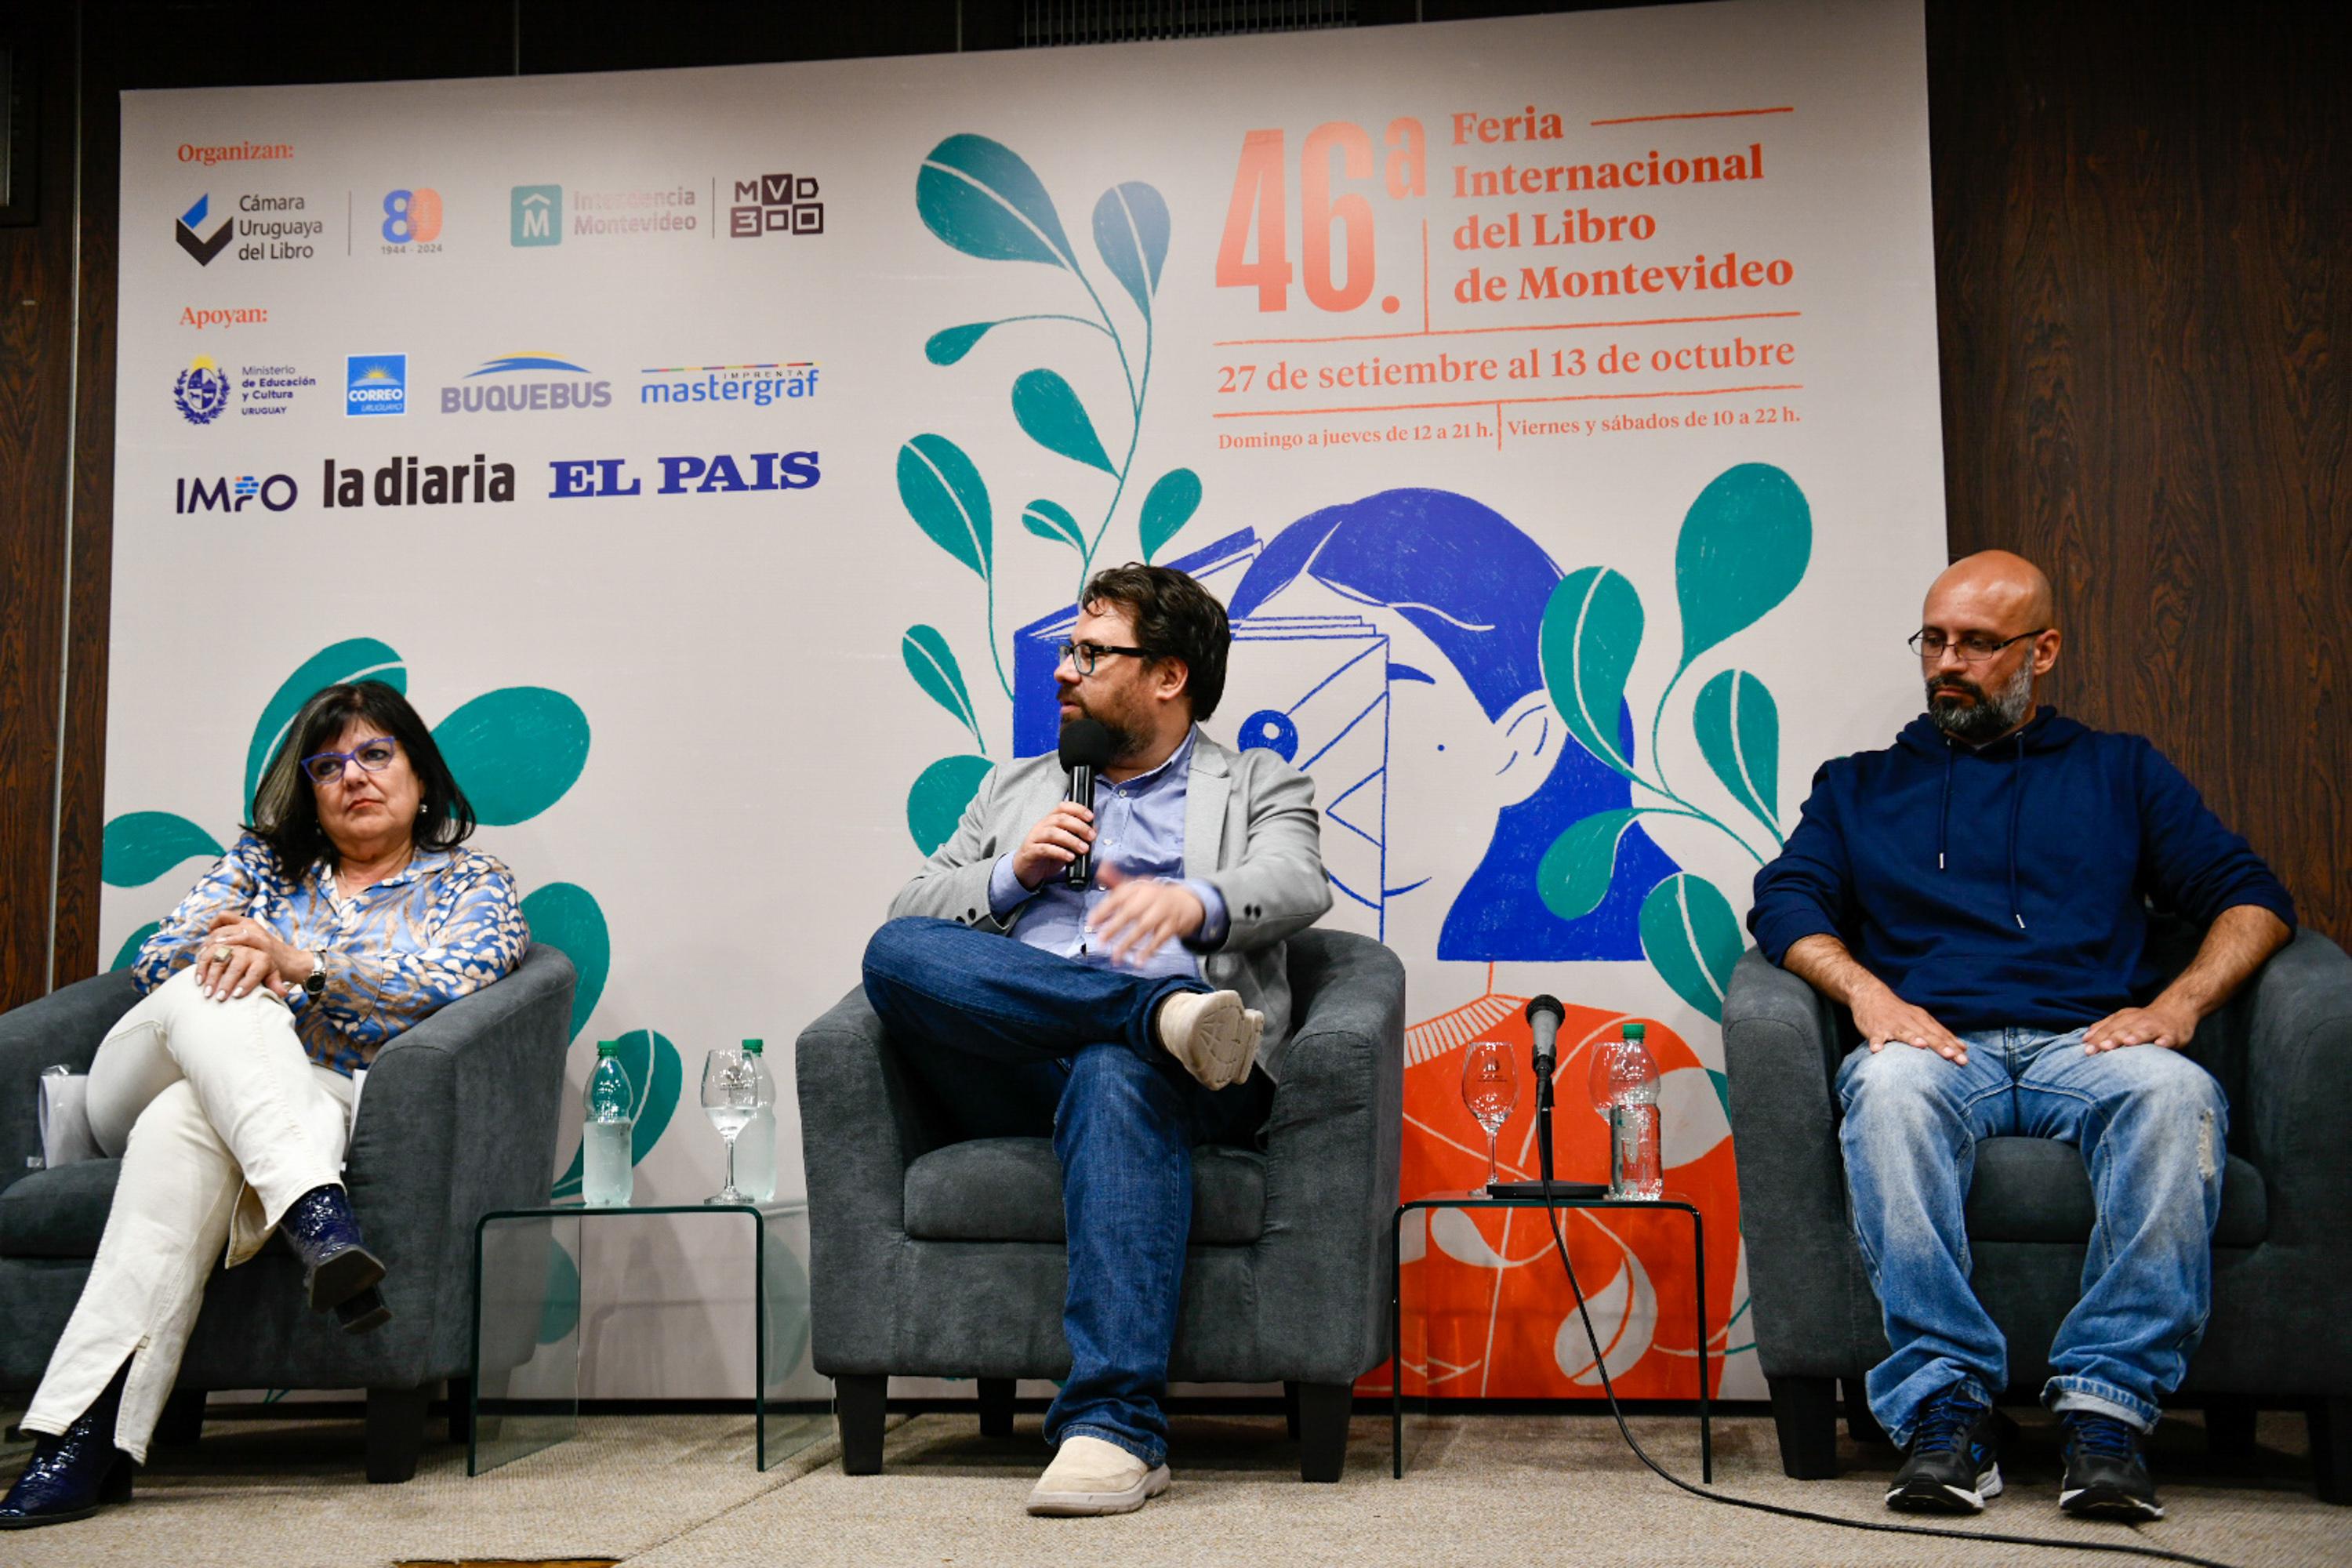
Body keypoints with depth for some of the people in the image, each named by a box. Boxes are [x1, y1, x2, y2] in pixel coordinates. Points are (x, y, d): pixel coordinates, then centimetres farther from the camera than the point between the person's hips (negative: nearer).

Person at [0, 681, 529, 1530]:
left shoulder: (472, 885, 15)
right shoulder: (263, 858, 24)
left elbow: (454, 982, -7)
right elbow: (154, 958, 12)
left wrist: (300, 963, -18)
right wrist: (224, 952, -13)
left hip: (331, 1109, -3)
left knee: (184, 1128, -37)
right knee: (212, 991, -33)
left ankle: (89, 1437, -48)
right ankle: (317, 1217, -54)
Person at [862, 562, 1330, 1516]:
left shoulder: (1260, 787, 20)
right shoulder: (1016, 789, 32)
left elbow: (1296, 887, -2)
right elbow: (911, 911, 24)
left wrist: (1194, 901, -26)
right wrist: (1012, 875, 3)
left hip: (1149, 1065, -3)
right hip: (1013, 1073, 3)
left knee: (1114, 1073, -40)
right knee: (895, 954, -25)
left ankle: (1113, 1428, -46)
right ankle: (1170, 1010, -34)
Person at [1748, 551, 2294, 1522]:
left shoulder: (2118, 771, 25)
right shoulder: (1861, 786, 26)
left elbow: (2249, 897, 15)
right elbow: (1786, 902, 10)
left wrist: (2177, 1005, -5)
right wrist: (1865, 990, -11)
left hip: (2089, 1045, 0)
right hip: (1938, 1048, 0)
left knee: (2175, 1093, -36)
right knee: (1888, 1088, -37)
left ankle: (2106, 1405, -35)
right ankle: (1947, 1407, -36)